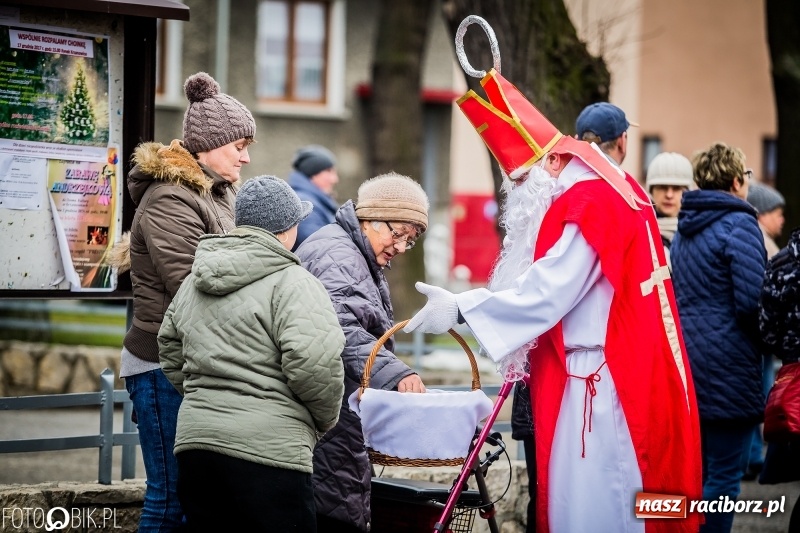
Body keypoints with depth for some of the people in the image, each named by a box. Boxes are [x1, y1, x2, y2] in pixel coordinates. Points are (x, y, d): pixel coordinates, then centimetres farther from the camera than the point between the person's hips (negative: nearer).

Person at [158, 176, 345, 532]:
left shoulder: (193, 283, 17)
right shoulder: (292, 283, -8)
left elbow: (171, 352, 25)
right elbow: (315, 364, -19)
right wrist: (325, 418, -1)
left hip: (193, 441, 8)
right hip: (264, 451, -7)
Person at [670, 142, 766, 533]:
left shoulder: (686, 227, 12)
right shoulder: (739, 224, -13)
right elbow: (752, 301, -20)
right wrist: (765, 338, -3)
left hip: (688, 358, 8)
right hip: (727, 367, -8)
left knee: (698, 468, 16)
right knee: (725, 473, -3)